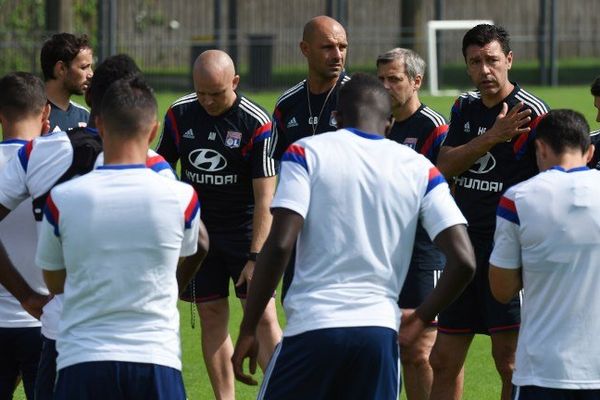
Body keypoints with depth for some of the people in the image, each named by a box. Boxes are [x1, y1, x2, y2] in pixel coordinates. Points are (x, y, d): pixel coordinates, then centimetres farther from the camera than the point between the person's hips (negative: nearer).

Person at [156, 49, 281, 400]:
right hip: (198, 233, 4)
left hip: (245, 231, -4)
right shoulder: (179, 115, -2)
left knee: (263, 316, -10)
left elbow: (265, 197, -15)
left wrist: (256, 256, -20)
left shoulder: (257, 123, -15)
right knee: (212, 318, 4)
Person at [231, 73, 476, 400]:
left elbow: (279, 245, -9)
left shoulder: (306, 153, 3)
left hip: (313, 327, -2)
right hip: (380, 332, 2)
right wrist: (420, 320, 15)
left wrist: (247, 332, -3)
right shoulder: (419, 169, 9)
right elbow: (463, 260, 1)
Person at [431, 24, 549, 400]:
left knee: (510, 363, -7)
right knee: (444, 361, 9)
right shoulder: (465, 108, 11)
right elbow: (445, 165, -1)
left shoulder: (533, 112, -10)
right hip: (465, 249, 7)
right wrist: (494, 135, -15)